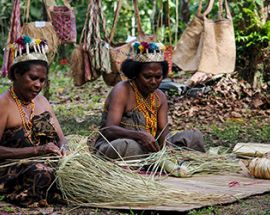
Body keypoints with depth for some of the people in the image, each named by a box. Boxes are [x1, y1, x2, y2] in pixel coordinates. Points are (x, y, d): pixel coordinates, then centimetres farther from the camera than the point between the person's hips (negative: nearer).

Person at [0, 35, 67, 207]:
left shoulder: (41, 101, 14)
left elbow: (61, 138, 13)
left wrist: (62, 148, -12)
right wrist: (37, 150, -25)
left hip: (45, 162, 6)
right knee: (41, 174, -35)